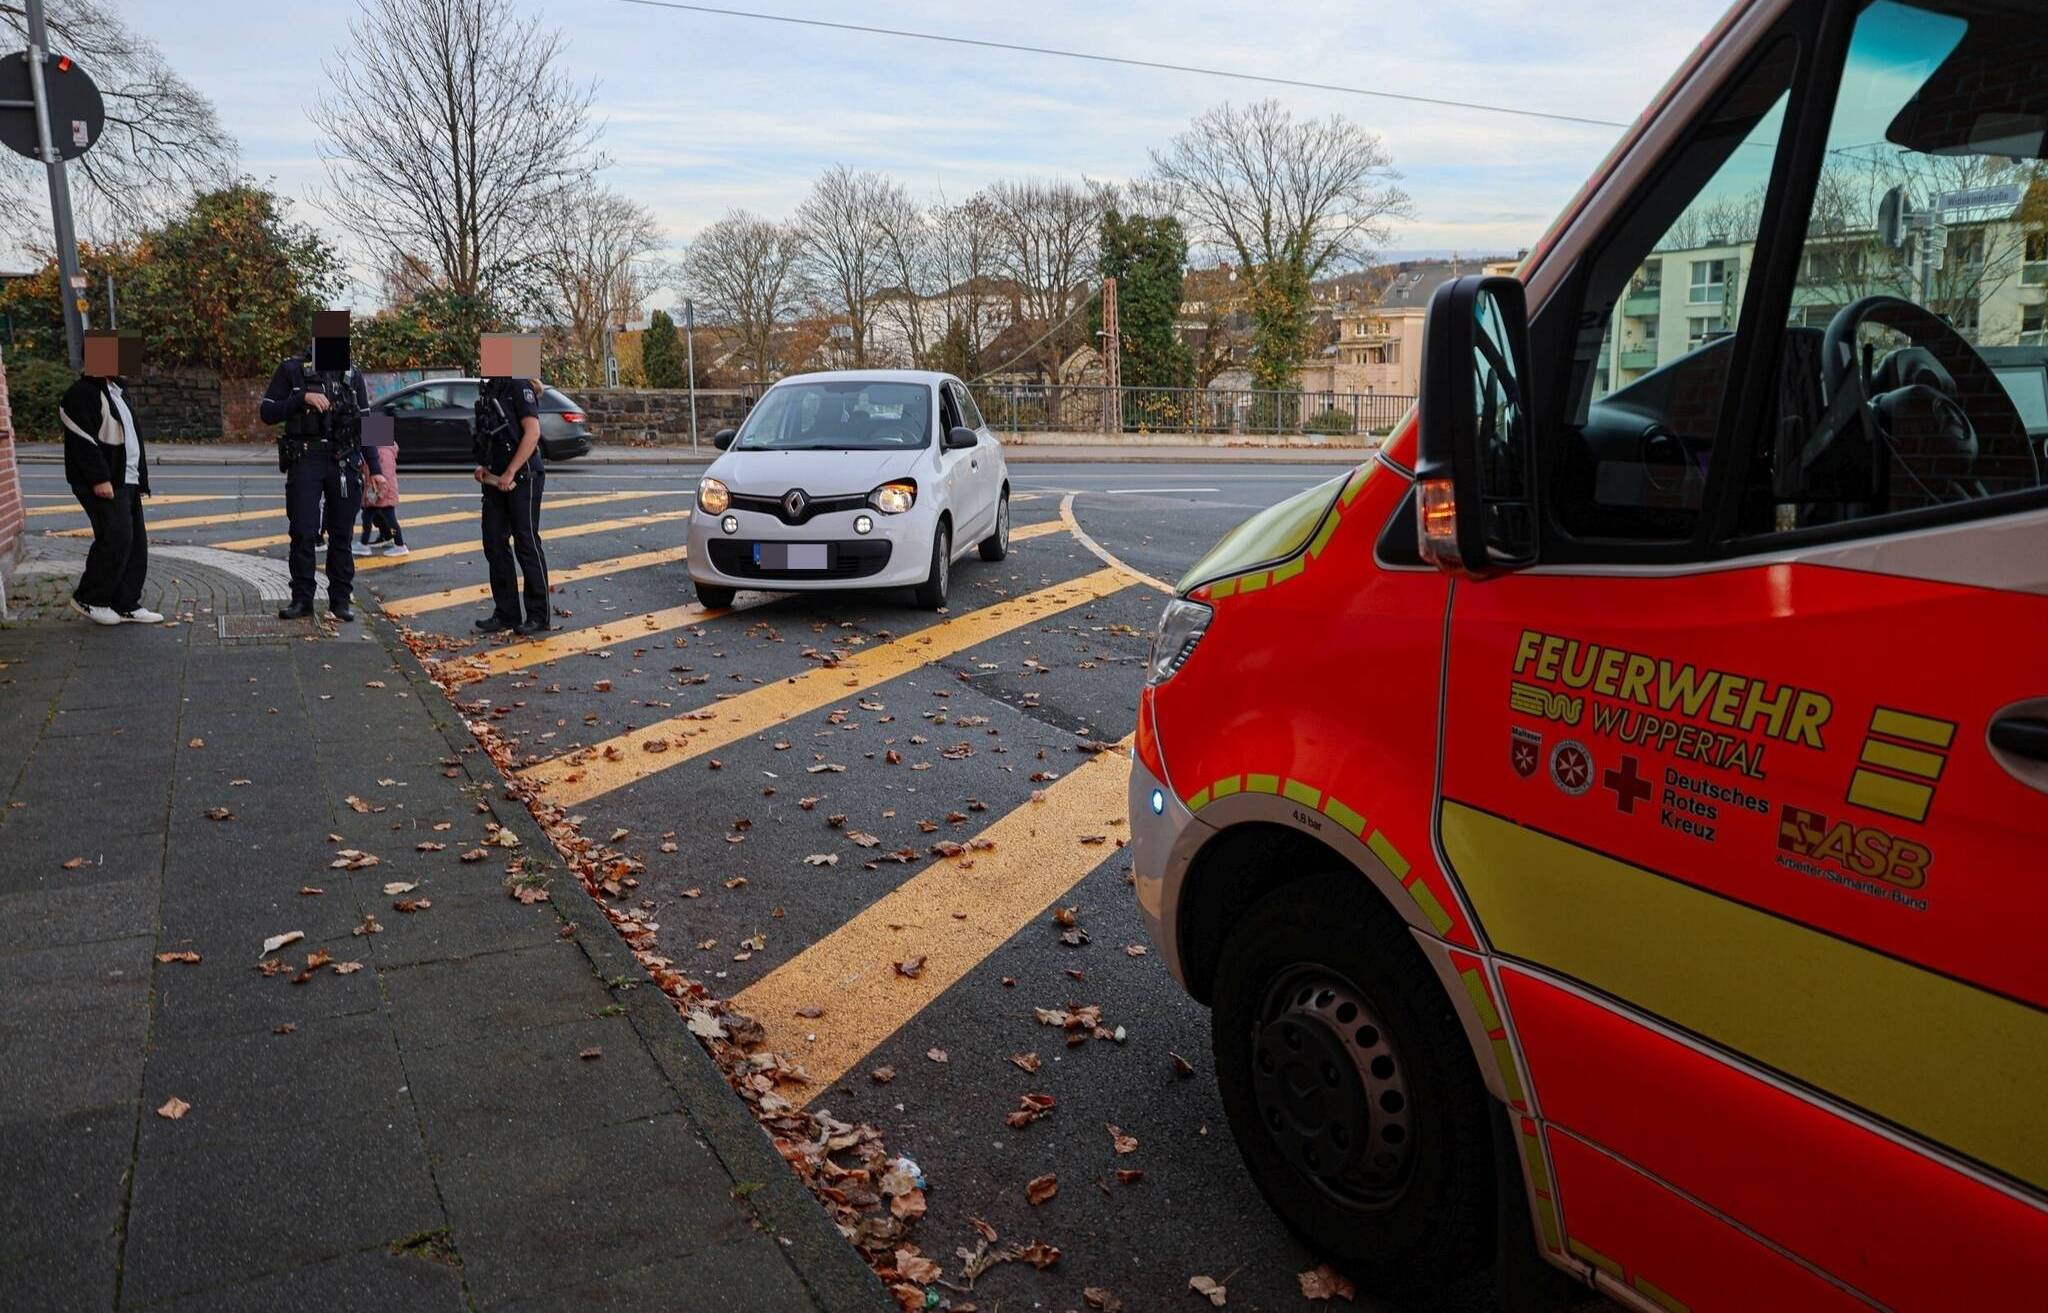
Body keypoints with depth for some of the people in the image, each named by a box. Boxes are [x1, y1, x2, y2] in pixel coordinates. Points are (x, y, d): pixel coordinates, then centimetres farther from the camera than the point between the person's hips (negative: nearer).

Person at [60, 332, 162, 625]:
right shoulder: (82, 394, -11)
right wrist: (100, 479, -23)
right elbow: (82, 441, -19)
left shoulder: (115, 390, 20)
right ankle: (89, 599, 2)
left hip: (126, 481, 10)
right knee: (116, 539, -12)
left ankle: (126, 605, 13)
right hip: (103, 484, -10)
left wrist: (140, 479, 20)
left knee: (136, 543, 7)